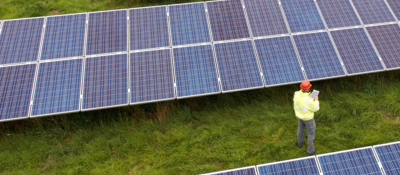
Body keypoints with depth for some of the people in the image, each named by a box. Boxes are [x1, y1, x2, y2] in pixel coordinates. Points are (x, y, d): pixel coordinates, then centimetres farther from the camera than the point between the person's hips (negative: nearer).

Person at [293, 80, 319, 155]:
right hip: (307, 118, -6)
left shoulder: (297, 94, -25)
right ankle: (310, 150, 38)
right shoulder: (309, 100, -43)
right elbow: (316, 108, -24)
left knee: (300, 128, 33)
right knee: (311, 133, 20)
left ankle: (300, 143, 58)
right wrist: (316, 100, -7)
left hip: (299, 115, 6)